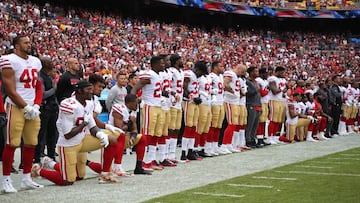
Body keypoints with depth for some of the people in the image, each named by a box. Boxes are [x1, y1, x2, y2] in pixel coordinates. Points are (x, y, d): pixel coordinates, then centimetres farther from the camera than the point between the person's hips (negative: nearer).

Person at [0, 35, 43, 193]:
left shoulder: (35, 61, 13)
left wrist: (36, 106, 2)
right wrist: (26, 107, -12)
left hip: (32, 108, 7)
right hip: (16, 107, -7)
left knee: (31, 144, 9)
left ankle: (26, 178, 18)